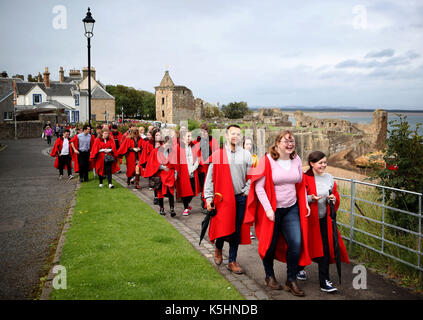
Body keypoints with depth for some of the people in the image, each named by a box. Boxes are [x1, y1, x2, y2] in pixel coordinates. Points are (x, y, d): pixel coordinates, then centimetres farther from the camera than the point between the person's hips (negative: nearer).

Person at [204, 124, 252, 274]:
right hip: (223, 197, -2)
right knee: (222, 227, -1)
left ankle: (232, 261, 18)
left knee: (236, 230, 6)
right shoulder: (217, 154, -1)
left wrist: (246, 192, -3)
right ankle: (218, 248, 33)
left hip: (240, 197, 2)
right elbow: (210, 177, 0)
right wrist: (209, 197, -4)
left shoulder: (246, 155, 5)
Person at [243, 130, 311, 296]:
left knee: (296, 243, -2)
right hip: (272, 210, -4)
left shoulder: (296, 160, 3)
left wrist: (305, 204, 8)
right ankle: (269, 276, 32)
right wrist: (268, 209, -18)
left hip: (292, 209, 4)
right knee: (270, 244, 9)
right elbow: (259, 186, -13)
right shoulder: (267, 160, -13)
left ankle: (291, 281, 14)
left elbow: (301, 185, 14)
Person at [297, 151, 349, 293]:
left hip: (325, 219, 4)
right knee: (306, 246, 12)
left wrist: (334, 199, -5)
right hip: (309, 219, -4)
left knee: (326, 249, -1)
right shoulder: (305, 178, -11)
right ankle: (300, 268, 41)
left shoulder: (329, 178, 6)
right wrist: (310, 198, -24)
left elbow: (335, 195, 17)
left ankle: (324, 282, 5)